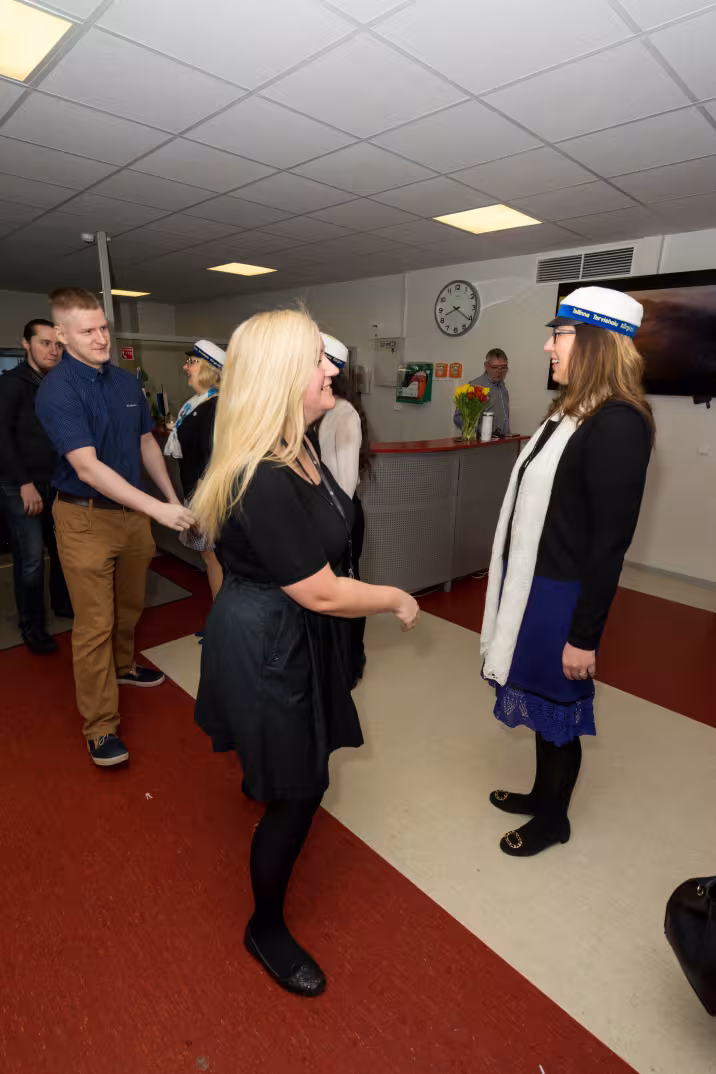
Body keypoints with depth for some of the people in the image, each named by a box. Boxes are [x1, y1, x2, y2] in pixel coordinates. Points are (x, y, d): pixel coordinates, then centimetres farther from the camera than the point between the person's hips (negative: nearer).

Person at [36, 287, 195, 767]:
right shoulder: (58, 390, -16)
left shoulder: (127, 382, 4)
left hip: (134, 510, 6)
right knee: (95, 624, -1)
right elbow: (87, 467, -26)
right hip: (86, 518, -6)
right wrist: (158, 509, -33)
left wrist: (172, 498, 9)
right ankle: (101, 728, 11)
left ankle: (122, 666, 47)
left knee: (130, 607, 21)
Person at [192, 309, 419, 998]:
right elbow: (321, 593, -27)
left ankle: (258, 778, 73)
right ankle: (265, 929, 34)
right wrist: (396, 599, -14)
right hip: (266, 647, -9)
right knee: (298, 792, 6)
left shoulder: (298, 451, -3)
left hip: (290, 633, 10)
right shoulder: (264, 481, -34)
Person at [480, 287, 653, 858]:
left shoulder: (618, 424, -20)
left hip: (562, 595, -8)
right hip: (532, 584, 9)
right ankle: (543, 792, 43)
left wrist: (585, 635, -18)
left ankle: (553, 818, 34)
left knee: (558, 708, 10)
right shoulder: (573, 412, 9)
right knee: (542, 701, 22)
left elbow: (611, 542, -21)